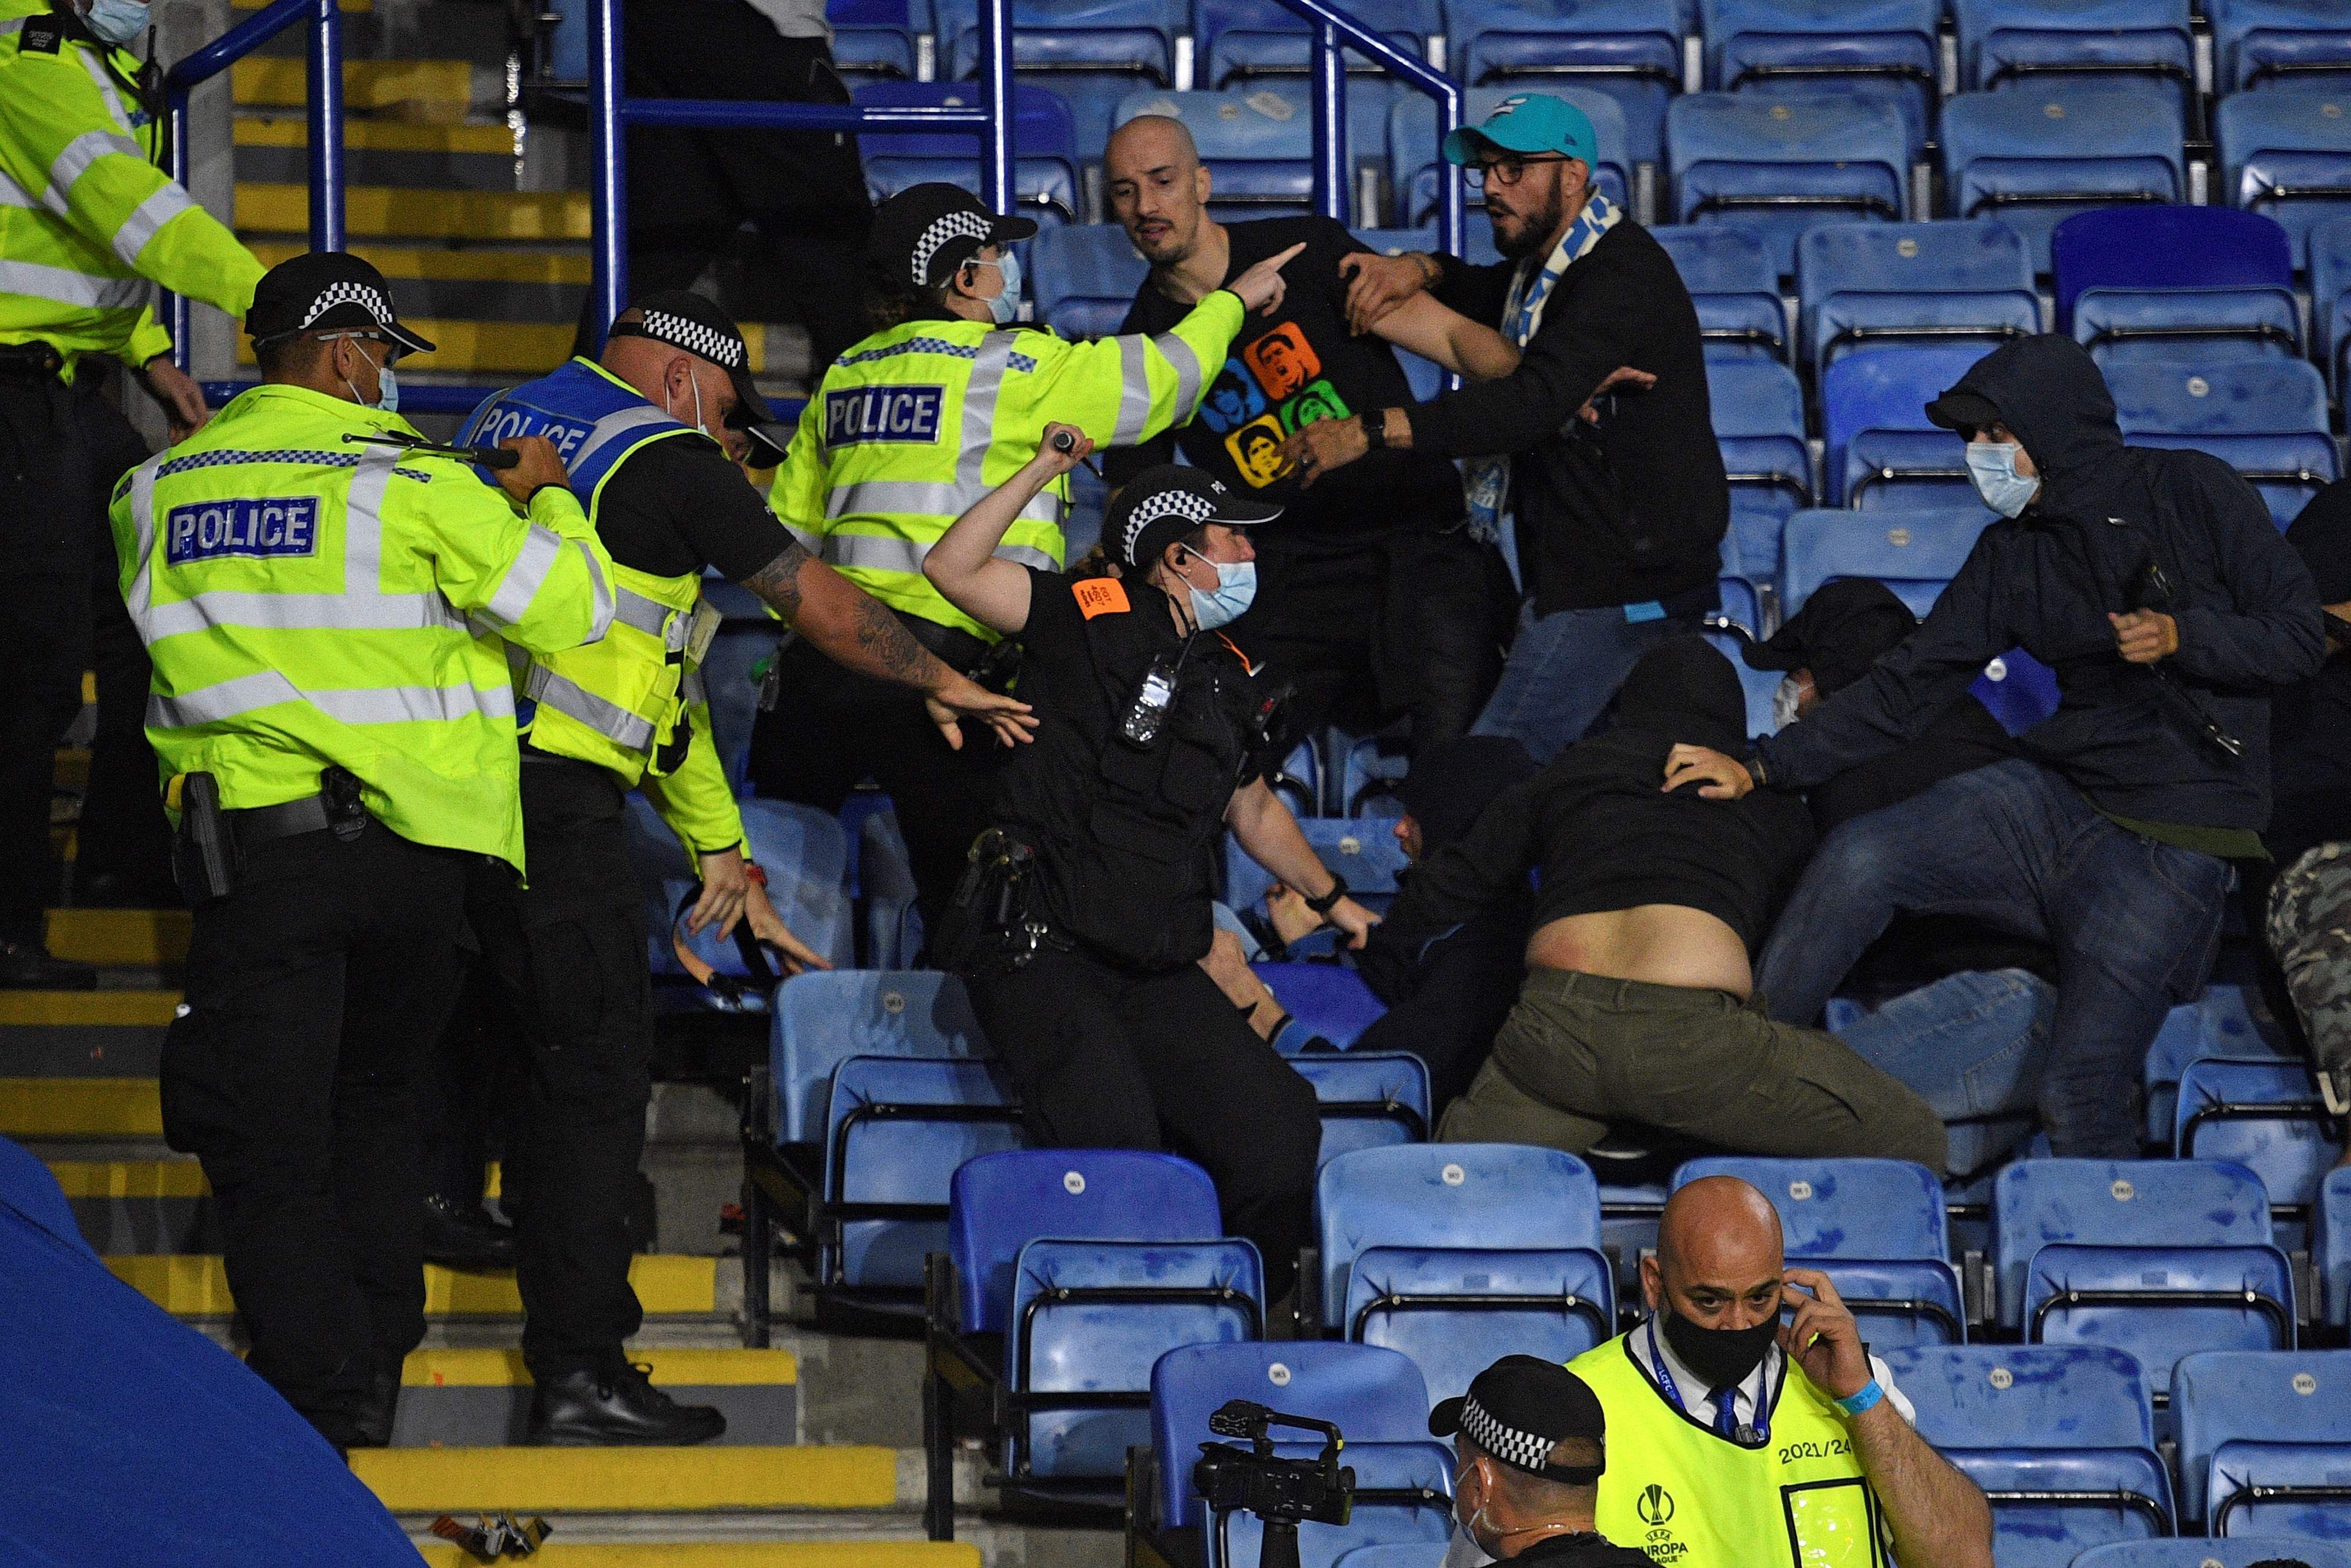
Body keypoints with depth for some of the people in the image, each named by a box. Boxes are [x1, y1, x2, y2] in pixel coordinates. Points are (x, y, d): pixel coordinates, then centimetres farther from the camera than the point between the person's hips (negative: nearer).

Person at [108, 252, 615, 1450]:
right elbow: (568, 604, -7)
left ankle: (316, 1392, -4)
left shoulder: (159, 492, 4)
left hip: (253, 843, 0)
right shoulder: (413, 485, -6)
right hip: (411, 843, 0)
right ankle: (378, 1355, 20)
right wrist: (540, 499, 13)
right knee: (374, 1094, 20)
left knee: (268, 1136, 3)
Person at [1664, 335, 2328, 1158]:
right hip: (2055, 802, 5)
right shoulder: (2011, 555, 10)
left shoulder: (2192, 494, -3)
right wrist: (1761, 766, -1)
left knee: (2081, 1091, -14)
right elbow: (1909, 686, 7)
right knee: (1860, 857, -20)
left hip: (2175, 846, -5)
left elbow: (2298, 638, -3)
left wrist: (2180, 636, -20)